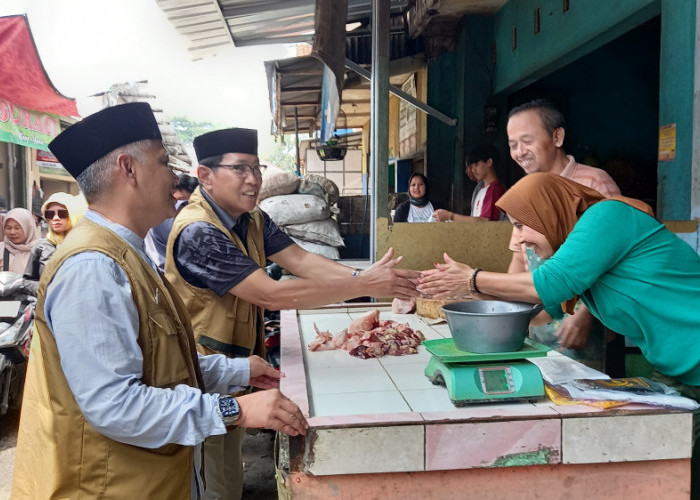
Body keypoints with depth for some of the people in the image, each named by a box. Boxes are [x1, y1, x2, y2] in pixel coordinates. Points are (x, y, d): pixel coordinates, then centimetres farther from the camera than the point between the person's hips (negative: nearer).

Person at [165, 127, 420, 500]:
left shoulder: (252, 219, 2)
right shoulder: (197, 232, -27)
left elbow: (300, 260, -10)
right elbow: (271, 294, -32)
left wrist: (362, 276, -26)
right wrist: (364, 287, -32)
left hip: (238, 365, 8)